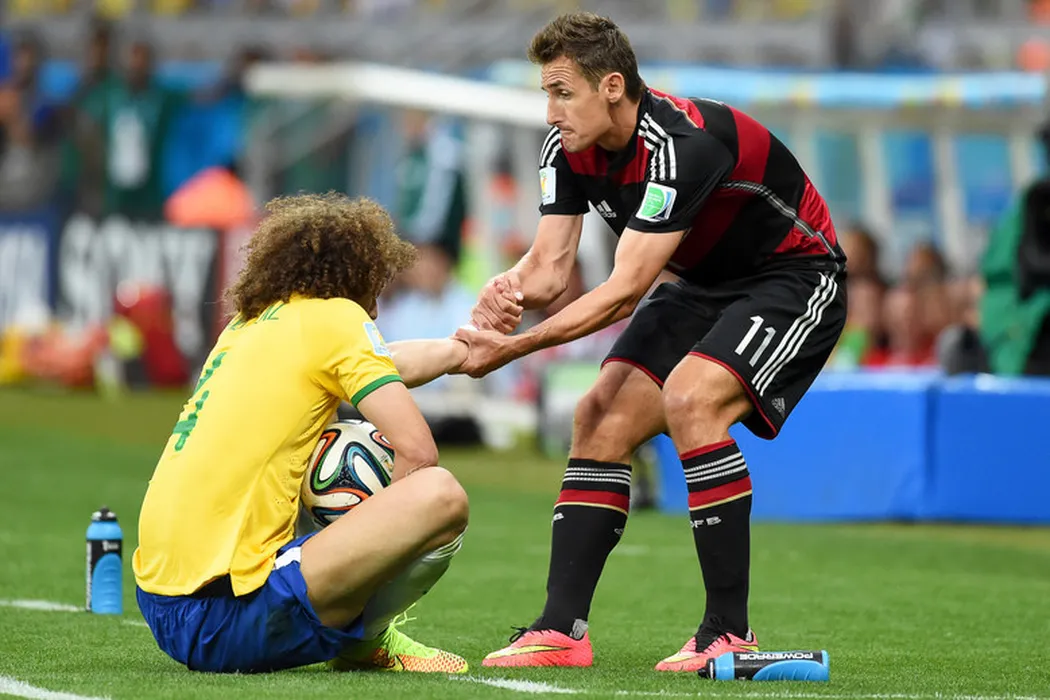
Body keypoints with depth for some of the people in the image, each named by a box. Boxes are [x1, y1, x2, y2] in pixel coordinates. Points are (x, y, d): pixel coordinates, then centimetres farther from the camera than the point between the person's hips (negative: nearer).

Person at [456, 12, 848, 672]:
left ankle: (730, 634, -22)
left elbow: (625, 290, -33)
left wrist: (515, 348, -36)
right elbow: (551, 265, -8)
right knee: (601, 420, -5)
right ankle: (562, 629, -5)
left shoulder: (684, 144, -33)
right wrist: (509, 291, -32)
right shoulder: (568, 147, -8)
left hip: (796, 276, -8)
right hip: (707, 286, 8)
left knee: (692, 400, -29)